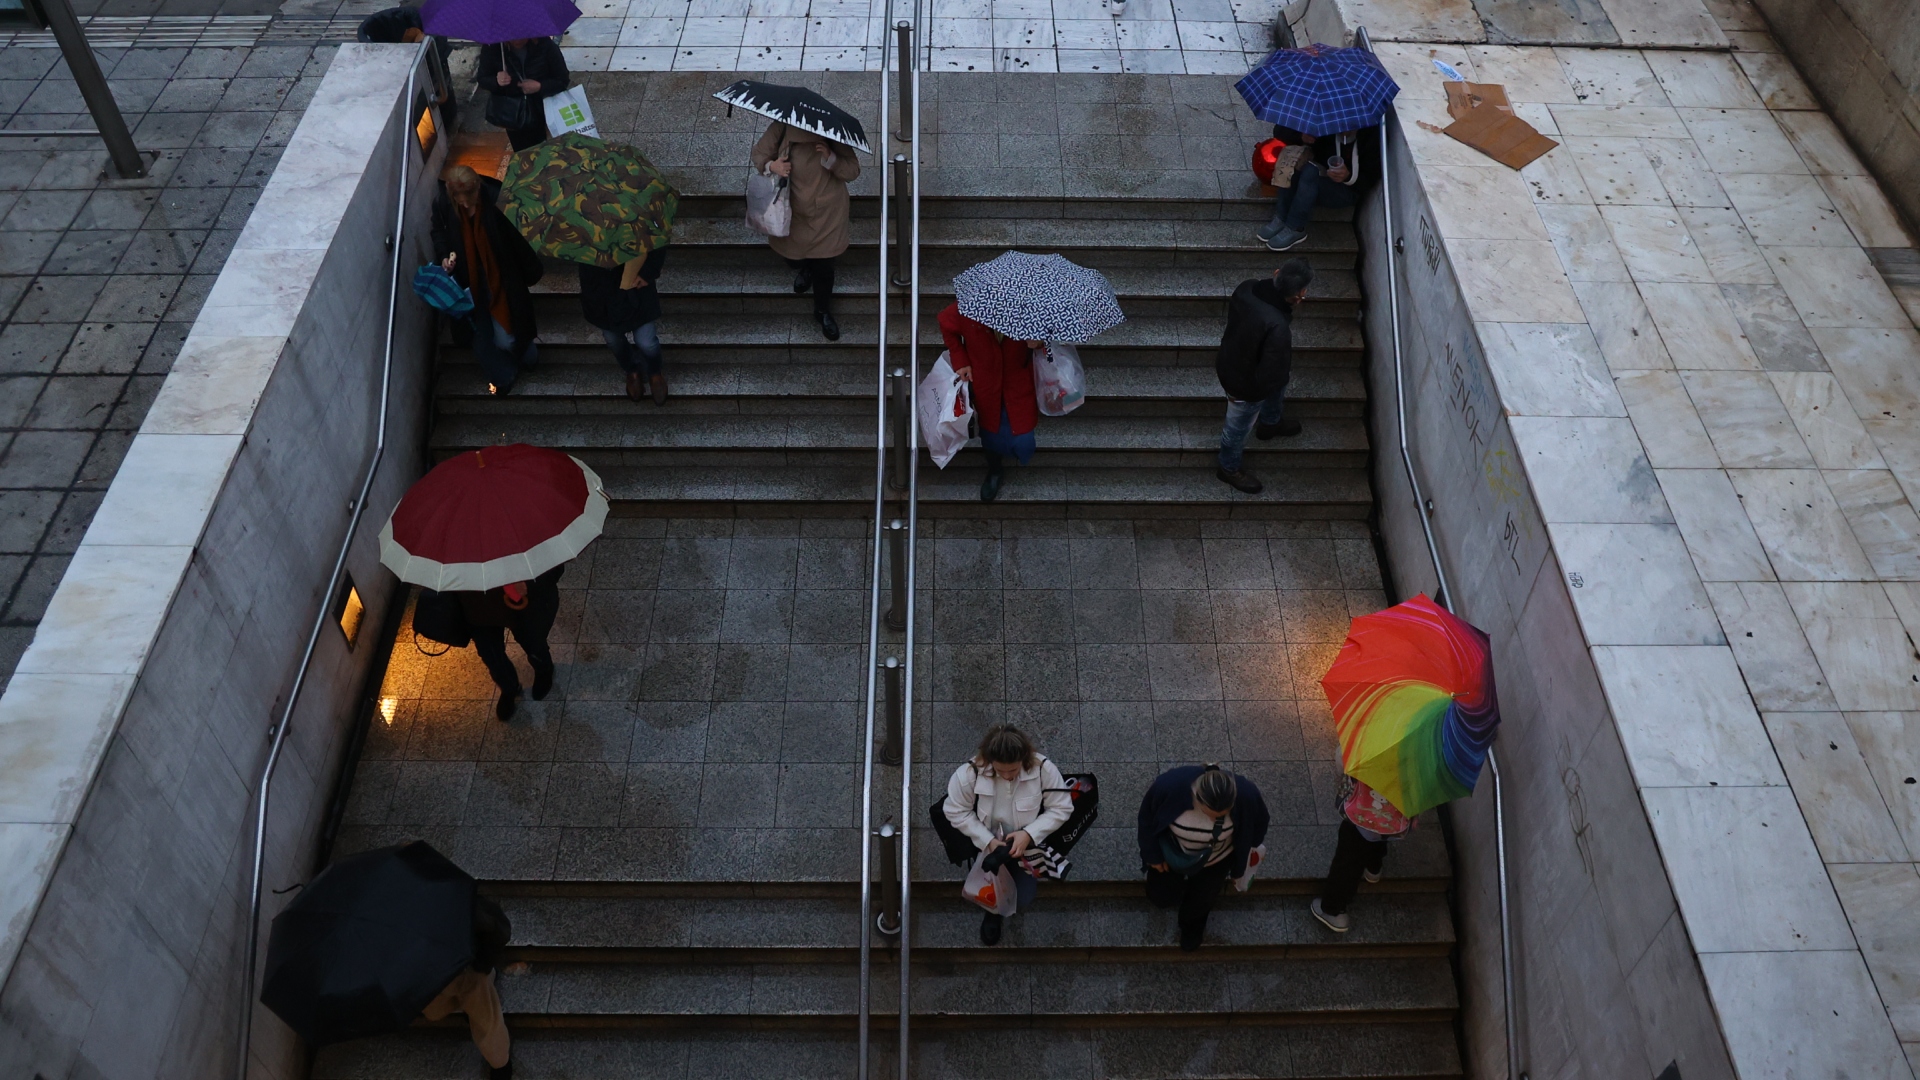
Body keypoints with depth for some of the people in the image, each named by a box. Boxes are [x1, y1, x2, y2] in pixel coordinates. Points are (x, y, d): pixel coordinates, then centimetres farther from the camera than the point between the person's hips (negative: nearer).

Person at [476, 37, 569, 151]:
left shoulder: (545, 45, -21)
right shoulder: (492, 47, -18)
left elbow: (563, 80, -13)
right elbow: (482, 79, -5)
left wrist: (540, 87, -31)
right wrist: (496, 81, -29)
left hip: (544, 113, -1)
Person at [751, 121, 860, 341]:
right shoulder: (780, 129, -18)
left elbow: (852, 172, -16)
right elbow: (759, 153, -1)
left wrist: (831, 158, -35)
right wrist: (771, 166, -25)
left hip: (827, 213, -2)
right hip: (792, 209, 2)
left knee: (823, 266, 9)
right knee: (788, 252, 23)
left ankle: (823, 312, 37)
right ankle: (803, 269, 64)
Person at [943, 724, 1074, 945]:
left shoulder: (1044, 769, -29)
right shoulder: (969, 773, -31)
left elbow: (1061, 808, -17)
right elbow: (956, 812, -17)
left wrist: (1029, 834, -29)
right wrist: (987, 841, -25)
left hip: (1027, 842, 1)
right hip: (987, 843, 0)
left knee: (1024, 898, -3)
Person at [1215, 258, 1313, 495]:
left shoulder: (1248, 287, -23)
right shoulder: (1277, 327, -44)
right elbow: (1270, 374, -33)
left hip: (1230, 362, 7)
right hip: (1245, 382, -7)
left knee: (1279, 385, 37)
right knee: (1238, 427, 23)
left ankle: (1271, 422, 67)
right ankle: (1229, 468, 52)